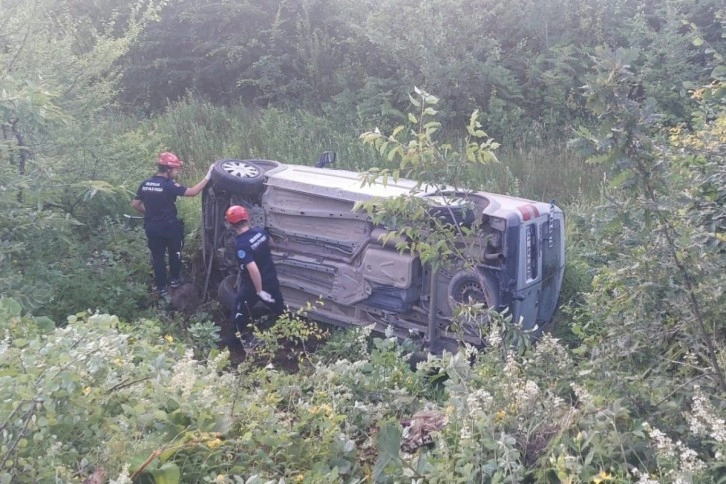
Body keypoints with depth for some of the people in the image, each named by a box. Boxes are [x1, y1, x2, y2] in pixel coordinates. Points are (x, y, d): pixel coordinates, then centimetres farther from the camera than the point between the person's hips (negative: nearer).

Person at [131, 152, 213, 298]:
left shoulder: (145, 184, 0)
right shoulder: (169, 185, -19)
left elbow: (135, 204, 6)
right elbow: (193, 192, -23)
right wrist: (207, 176, -20)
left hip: (151, 227, 5)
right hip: (169, 226, -4)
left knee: (157, 257, 12)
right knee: (174, 253, 20)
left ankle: (162, 288, 18)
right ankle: (175, 280, 33)